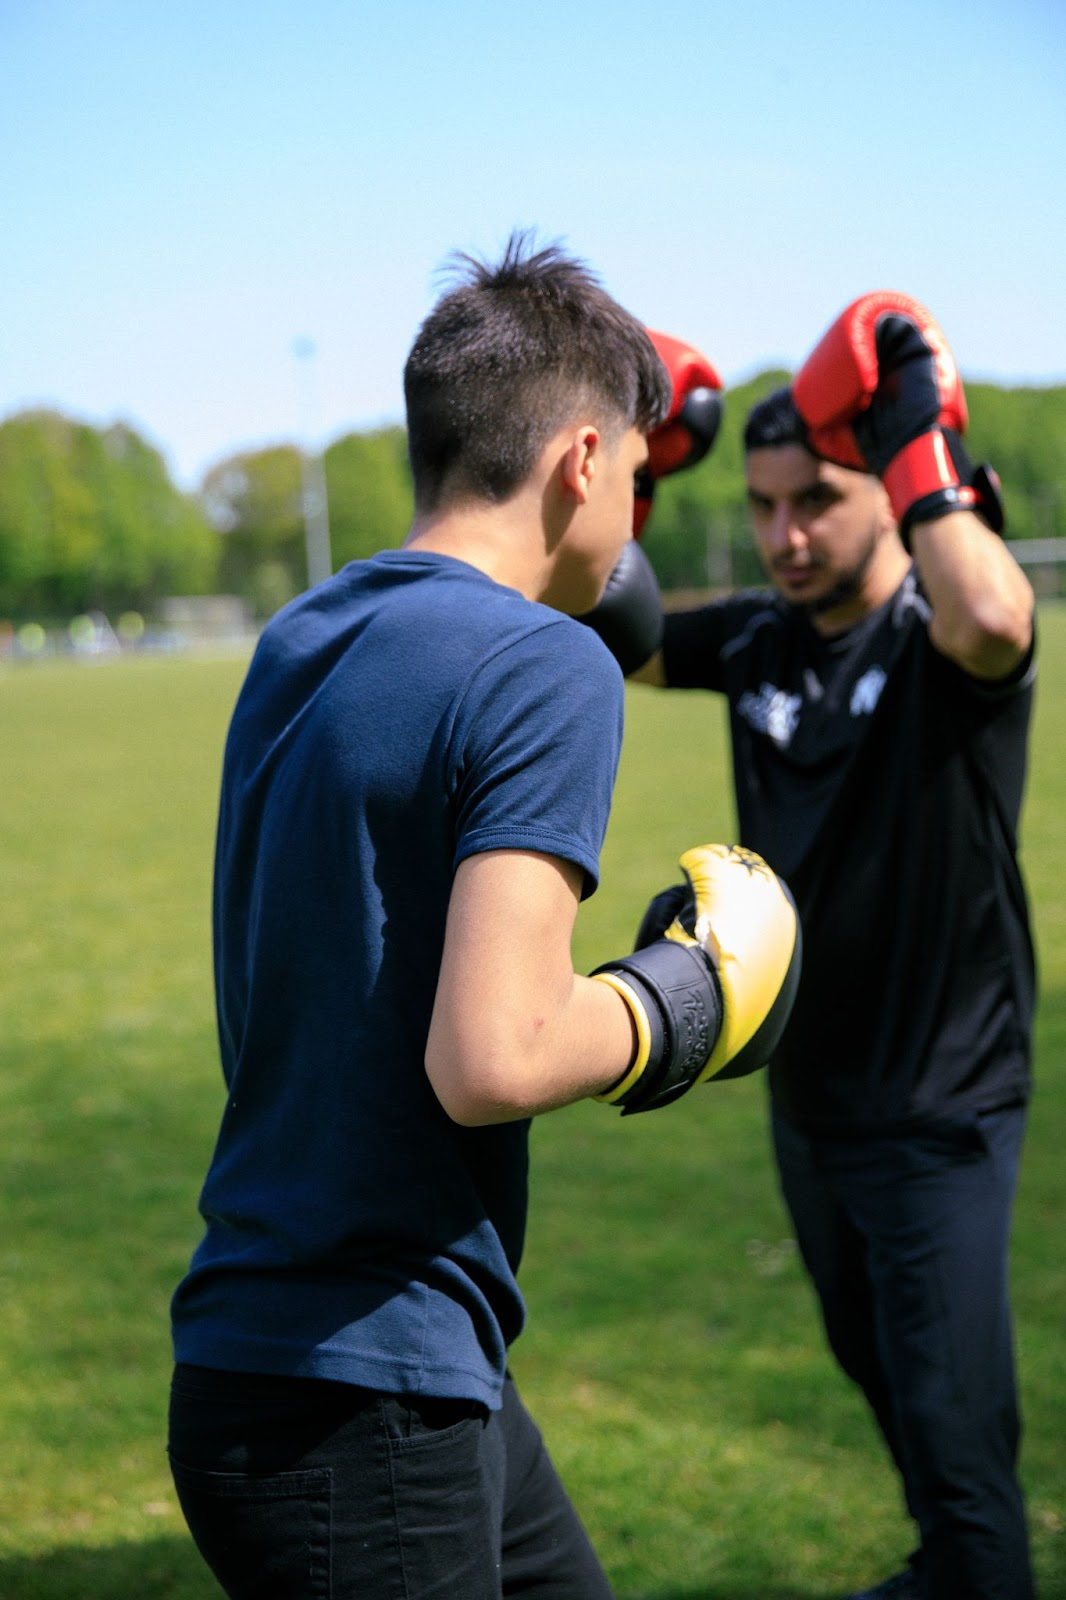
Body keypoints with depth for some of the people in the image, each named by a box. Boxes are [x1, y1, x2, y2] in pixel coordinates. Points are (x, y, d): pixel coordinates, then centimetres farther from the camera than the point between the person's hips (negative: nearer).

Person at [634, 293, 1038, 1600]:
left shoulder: (940, 632, -19)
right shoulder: (756, 641, 1)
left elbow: (989, 619, -43)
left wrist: (917, 435, -33)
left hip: (939, 1110, -7)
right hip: (808, 1097, 7)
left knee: (951, 1422, -6)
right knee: (880, 1373, 26)